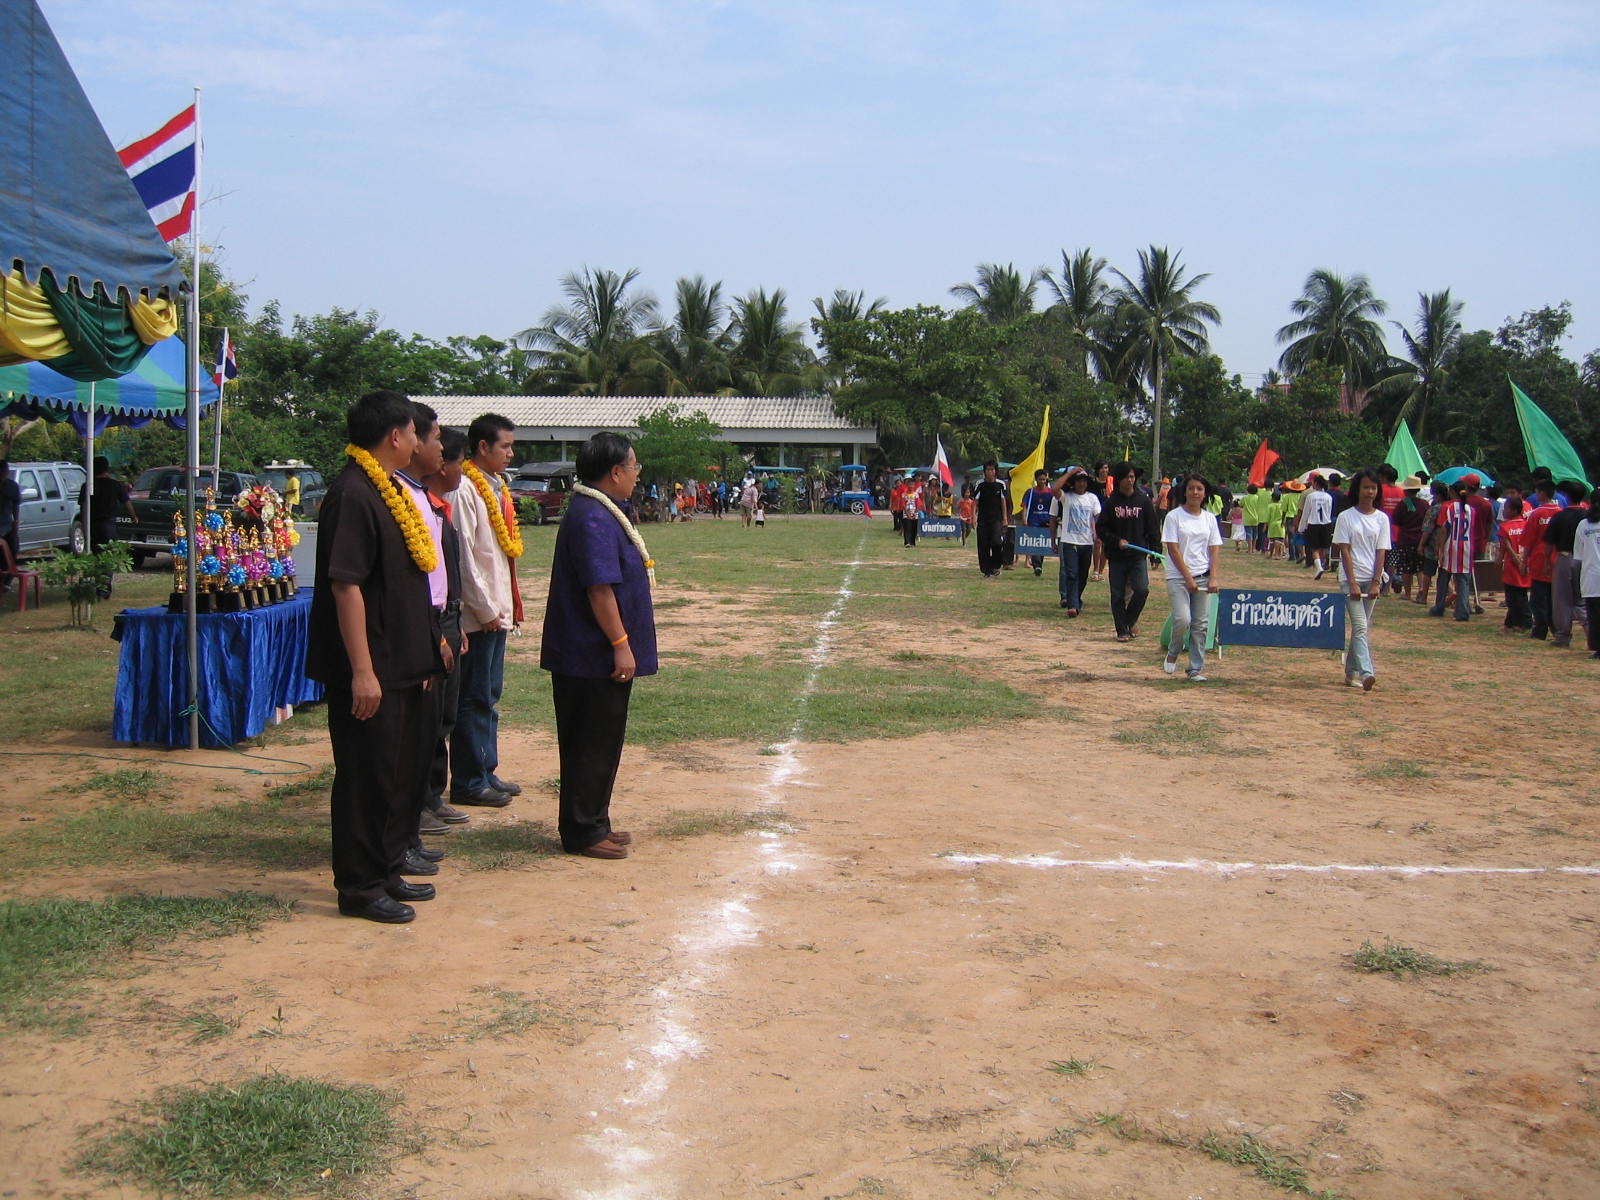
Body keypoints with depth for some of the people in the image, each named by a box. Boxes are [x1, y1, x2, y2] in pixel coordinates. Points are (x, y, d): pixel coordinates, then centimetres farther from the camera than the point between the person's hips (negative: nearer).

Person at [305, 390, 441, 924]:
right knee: (366, 776, -1)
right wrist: (362, 670, -24)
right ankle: (359, 888, 10)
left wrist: (424, 652, 20)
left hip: (402, 664, 10)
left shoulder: (387, 491, 13)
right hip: (372, 670, -10)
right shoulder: (352, 495, -18)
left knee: (402, 772, 16)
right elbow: (346, 586, -23)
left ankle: (385, 872, 27)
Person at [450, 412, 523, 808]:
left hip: (497, 611, 9)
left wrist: (508, 605, 14)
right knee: (473, 699, -2)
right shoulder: (464, 490, -15)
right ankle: (468, 783, 6)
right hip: (477, 614, -9)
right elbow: (462, 556, -18)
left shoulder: (496, 487, 14)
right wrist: (484, 609, -15)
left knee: (489, 697, 15)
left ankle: (486, 773, 24)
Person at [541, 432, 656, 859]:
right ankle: (583, 832, 7)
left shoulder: (602, 512, 15)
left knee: (599, 741, 16)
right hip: (595, 654, -11)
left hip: (591, 653, 11)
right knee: (595, 744, -2)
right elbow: (600, 588, -24)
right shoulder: (593, 519, -20)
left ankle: (592, 824, 25)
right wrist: (620, 643, -21)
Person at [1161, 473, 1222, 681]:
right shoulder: (1174, 516, -2)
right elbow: (1173, 549, -7)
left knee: (1201, 624, 1)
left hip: (1203, 576, 4)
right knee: (1183, 619, -17)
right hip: (1178, 576, -4)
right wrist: (1188, 578, -12)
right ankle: (1172, 653, 11)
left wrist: (1213, 578, -4)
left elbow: (1215, 550, 8)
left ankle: (1196, 668, 9)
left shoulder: (1210, 518, 10)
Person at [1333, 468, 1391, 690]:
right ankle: (1365, 673, -22)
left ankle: (1351, 671, 19)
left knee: (1363, 627, 9)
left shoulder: (1382, 518, 6)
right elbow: (1345, 551, -5)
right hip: (1351, 579, -3)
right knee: (1360, 626, -13)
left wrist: (1376, 582, -6)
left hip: (1372, 579, 3)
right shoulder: (1346, 517, -1)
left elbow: (1381, 552, 3)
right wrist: (1352, 582, -12)